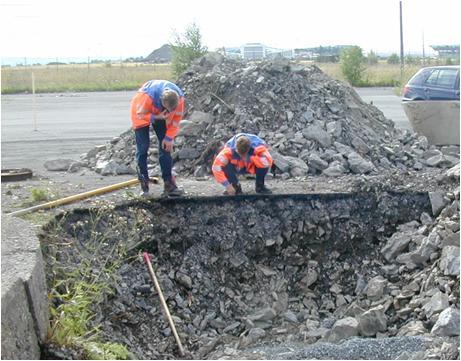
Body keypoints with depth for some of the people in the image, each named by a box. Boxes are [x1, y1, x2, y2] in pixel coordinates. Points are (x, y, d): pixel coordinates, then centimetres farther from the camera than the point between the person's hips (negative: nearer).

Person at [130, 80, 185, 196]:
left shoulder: (179, 98, -29)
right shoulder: (147, 96, -41)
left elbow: (177, 118, -14)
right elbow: (140, 114, -25)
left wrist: (169, 137, -14)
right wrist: (157, 117, -40)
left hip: (161, 114, 4)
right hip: (142, 113, -4)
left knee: (166, 145, -4)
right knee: (143, 147, -9)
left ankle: (168, 182, -1)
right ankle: (143, 183, -2)